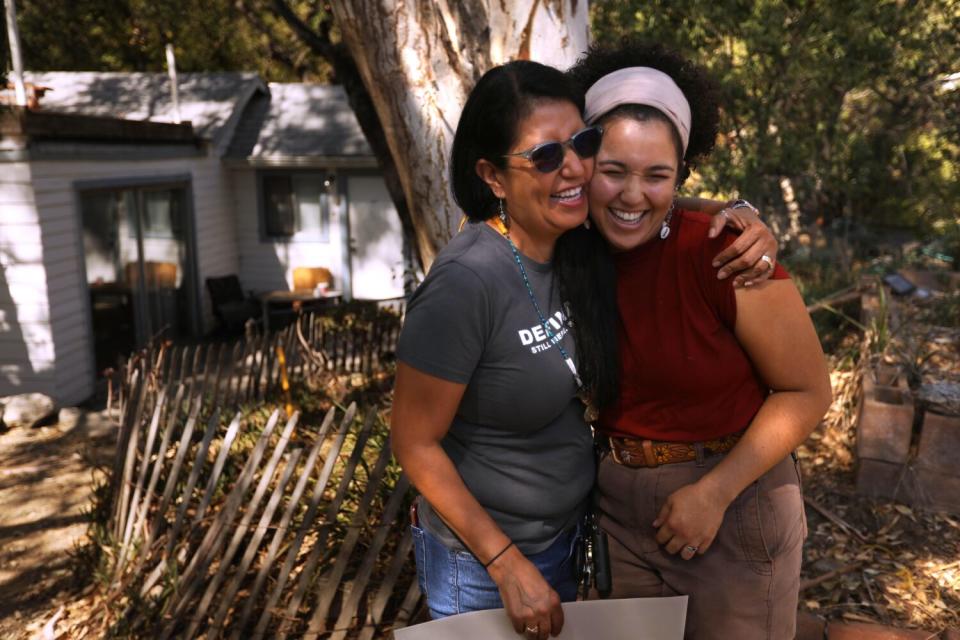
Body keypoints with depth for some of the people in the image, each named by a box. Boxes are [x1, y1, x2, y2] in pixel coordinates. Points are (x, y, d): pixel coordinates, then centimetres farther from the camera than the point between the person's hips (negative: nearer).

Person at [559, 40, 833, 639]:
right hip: (620, 508, 5)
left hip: (732, 502, -4)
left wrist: (714, 493, -17)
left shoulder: (721, 251, -21)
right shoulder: (576, 255, -6)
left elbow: (808, 391, -13)